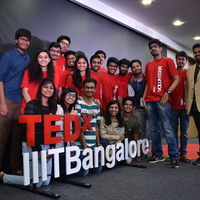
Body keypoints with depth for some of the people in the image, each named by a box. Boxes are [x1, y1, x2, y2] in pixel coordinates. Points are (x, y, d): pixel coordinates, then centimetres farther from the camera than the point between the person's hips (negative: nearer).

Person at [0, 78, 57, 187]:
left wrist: (51, 147, 1)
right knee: (36, 182, -2)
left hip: (46, 145, 7)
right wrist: (38, 150, -14)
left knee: (45, 182, 7)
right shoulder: (32, 105, -10)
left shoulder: (53, 107, 10)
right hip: (32, 145, -6)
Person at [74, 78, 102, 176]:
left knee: (97, 169, 11)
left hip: (93, 144, 6)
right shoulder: (78, 103, -8)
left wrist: (98, 143, 9)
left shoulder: (96, 106, 12)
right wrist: (84, 144, -13)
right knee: (83, 172, -5)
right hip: (80, 144, -6)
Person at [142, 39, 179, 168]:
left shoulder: (168, 61, 5)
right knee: (154, 129, 7)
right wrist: (144, 97, 9)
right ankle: (158, 155, 18)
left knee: (167, 129, -7)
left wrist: (167, 93, -15)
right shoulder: (148, 65, 19)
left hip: (162, 100, -5)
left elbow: (176, 79, -2)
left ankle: (174, 157, 0)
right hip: (150, 101, 5)